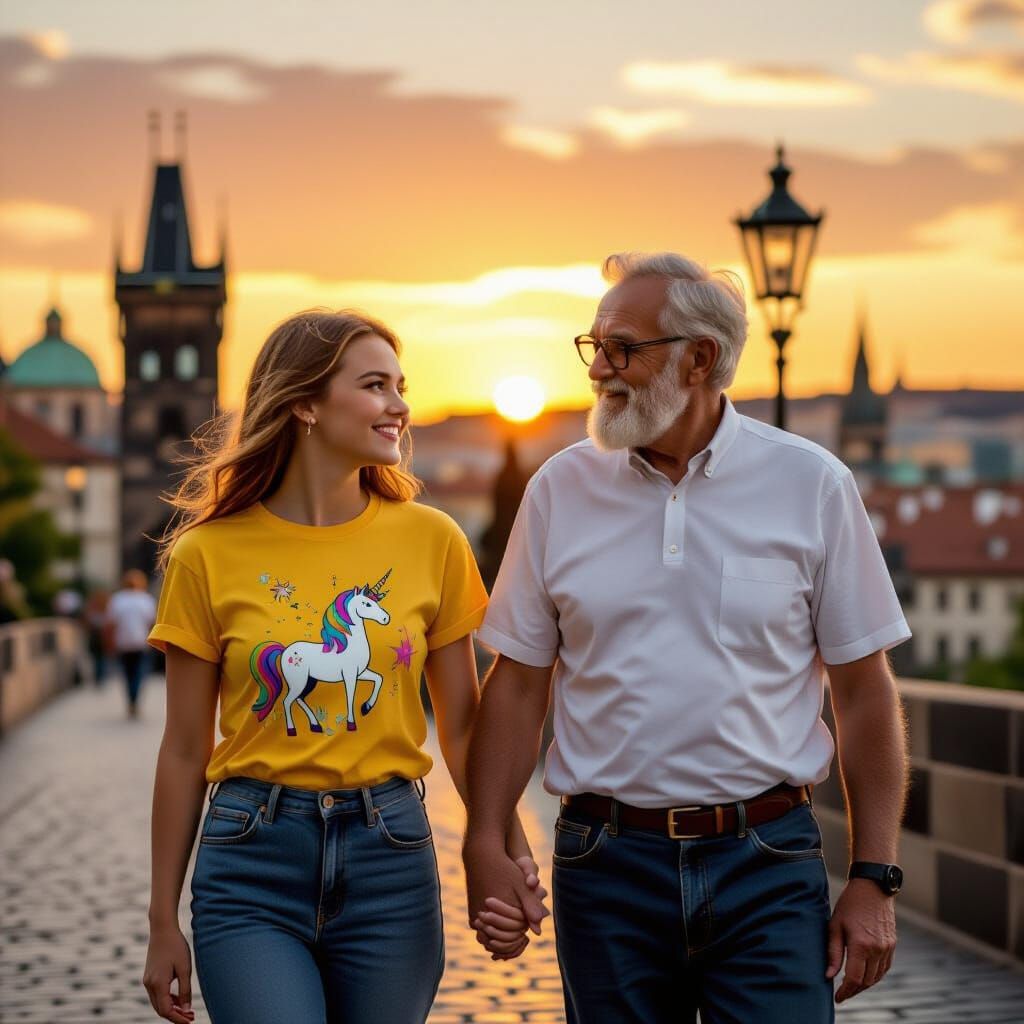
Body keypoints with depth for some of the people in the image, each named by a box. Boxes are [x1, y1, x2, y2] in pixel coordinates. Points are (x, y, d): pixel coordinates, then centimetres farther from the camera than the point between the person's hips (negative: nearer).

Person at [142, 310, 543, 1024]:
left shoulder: (431, 540, 3)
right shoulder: (211, 553, -1)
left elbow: (462, 725, 7)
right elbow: (185, 751, 3)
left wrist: (506, 848, -8)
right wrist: (163, 923, 5)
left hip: (390, 857, 2)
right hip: (253, 858, -2)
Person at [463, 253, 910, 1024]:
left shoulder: (811, 484, -1)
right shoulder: (561, 490, 4)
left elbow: (865, 692, 1)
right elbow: (518, 684, 6)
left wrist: (875, 879, -2)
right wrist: (485, 845, -3)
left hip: (768, 864, -1)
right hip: (607, 865, 2)